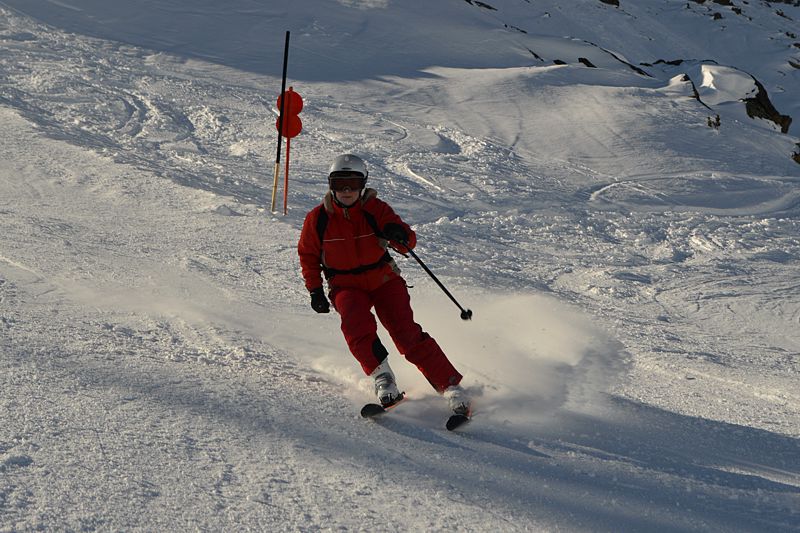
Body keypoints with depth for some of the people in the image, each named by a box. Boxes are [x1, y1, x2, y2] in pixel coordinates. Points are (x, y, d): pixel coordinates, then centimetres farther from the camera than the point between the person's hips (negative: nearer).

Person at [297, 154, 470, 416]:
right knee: (357, 325, -33)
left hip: (383, 279, -1)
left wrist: (400, 235, -40)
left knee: (406, 333, -17)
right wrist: (315, 290, 3)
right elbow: (308, 255, 8)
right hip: (345, 286, 1)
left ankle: (450, 385, -14)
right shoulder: (318, 218, -8)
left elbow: (409, 241, -17)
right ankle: (381, 375, -28)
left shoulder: (375, 209, -11)